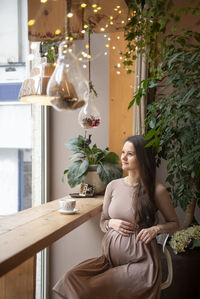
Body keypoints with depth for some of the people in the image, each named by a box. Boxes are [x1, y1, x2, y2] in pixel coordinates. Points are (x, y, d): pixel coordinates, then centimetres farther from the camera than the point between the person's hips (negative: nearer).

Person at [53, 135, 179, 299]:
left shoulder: (156, 190, -5)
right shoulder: (113, 186, 6)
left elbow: (174, 223, 9)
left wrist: (156, 228, -11)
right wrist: (112, 223, -7)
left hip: (140, 261, -4)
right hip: (111, 256, 4)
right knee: (72, 278, -19)